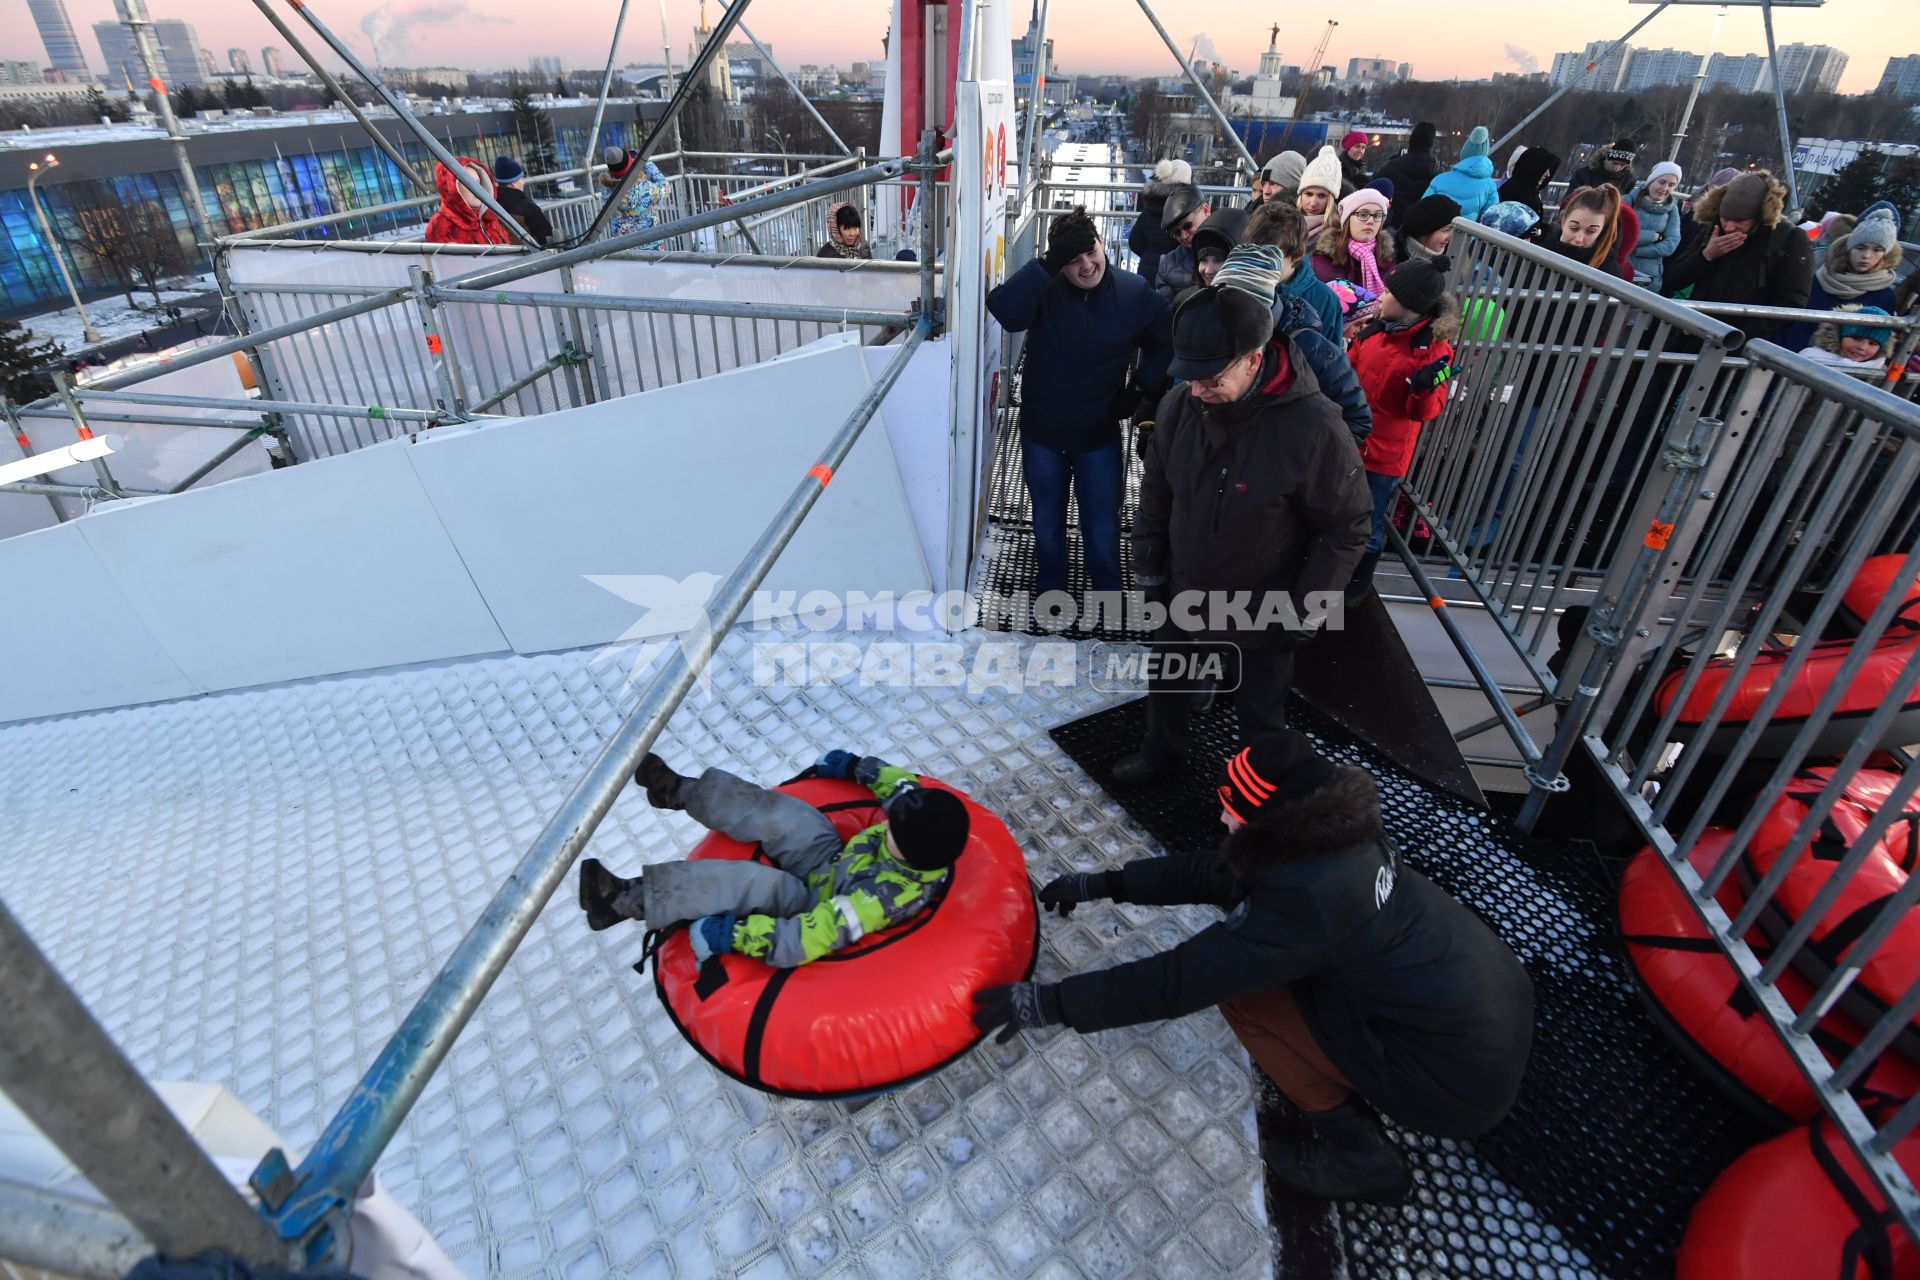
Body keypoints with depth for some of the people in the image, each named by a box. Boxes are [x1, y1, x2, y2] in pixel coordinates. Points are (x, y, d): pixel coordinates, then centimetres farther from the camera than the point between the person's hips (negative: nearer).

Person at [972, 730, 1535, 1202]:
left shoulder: (1305, 897, -31)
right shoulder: (1334, 833, -5)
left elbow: (1178, 980, -27)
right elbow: (1212, 872, 5)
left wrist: (1047, 1003, -20)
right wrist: (1102, 883, 7)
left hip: (1460, 1076, -8)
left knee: (1242, 988, -9)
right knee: (1245, 959, 10)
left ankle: (1355, 1151, 5)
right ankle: (1359, 1089, 19)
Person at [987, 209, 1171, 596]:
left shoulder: (1135, 294, -10)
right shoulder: (1044, 288, -15)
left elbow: (1164, 346, 7)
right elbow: (1003, 311, -36)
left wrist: (1139, 390, -3)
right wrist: (1048, 265, -38)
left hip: (1100, 434, 0)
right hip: (1042, 432, 0)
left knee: (1102, 525, 12)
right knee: (1047, 521, 19)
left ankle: (1108, 590, 38)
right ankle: (1051, 587, 42)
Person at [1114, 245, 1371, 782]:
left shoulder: (1315, 429, -27)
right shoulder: (1180, 403, -14)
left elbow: (1346, 529, -15)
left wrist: (1300, 611, -14)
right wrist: (1148, 567, 5)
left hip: (1259, 615, -4)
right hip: (1181, 593, 5)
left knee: (1260, 714, 18)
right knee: (1166, 682, 26)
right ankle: (1161, 753, 54)